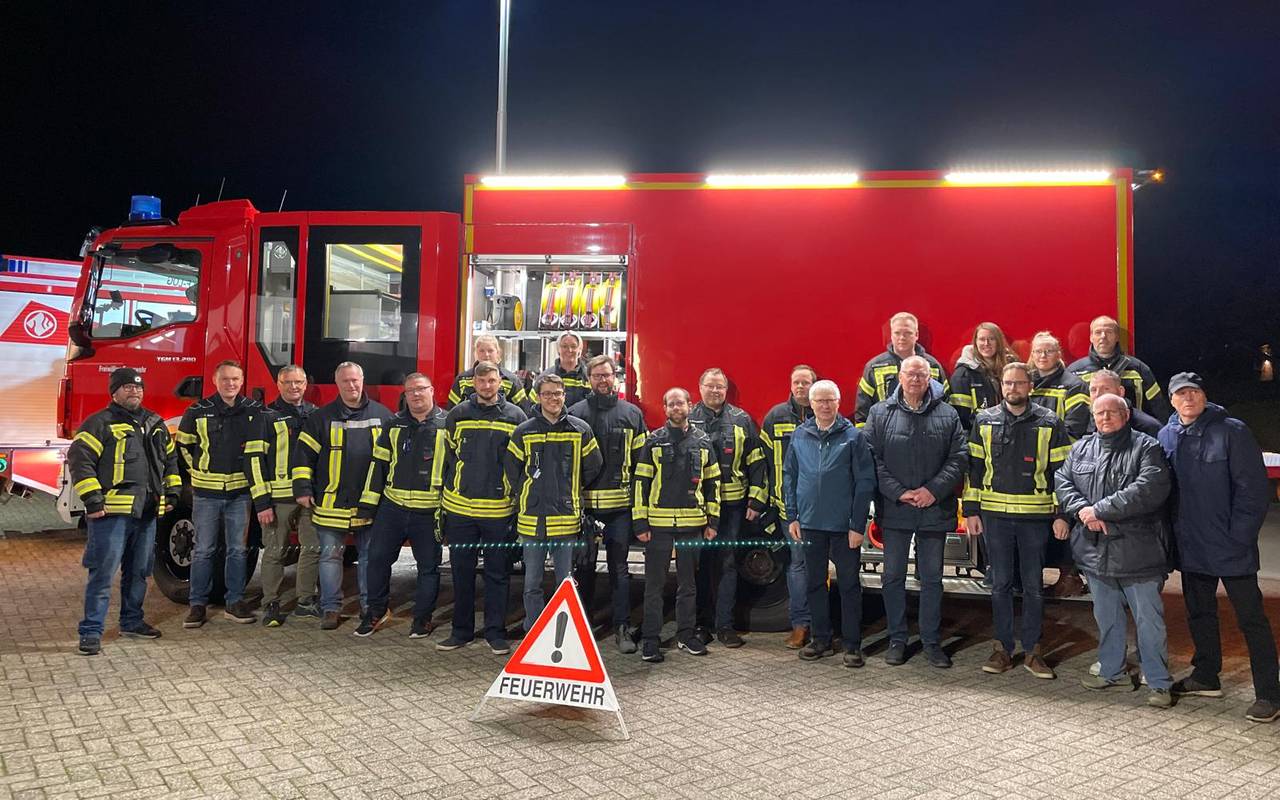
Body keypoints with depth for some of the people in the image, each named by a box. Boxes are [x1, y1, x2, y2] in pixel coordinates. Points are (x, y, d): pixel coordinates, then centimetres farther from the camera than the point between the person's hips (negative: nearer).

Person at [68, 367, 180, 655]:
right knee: (103, 573, -5)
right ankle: (91, 631, 2)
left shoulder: (155, 424, 15)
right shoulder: (100, 423, -6)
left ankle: (132, 621, 29)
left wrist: (172, 491, 15)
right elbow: (79, 459, -12)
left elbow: (170, 458, 23)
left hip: (147, 513, 7)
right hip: (112, 512, -6)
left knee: (138, 572, 16)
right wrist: (92, 499, -17)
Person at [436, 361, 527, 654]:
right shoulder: (458, 415, 4)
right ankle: (461, 630, 23)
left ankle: (495, 632, 17)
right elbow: (447, 456, 10)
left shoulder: (515, 416, 1)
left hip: (499, 509, -1)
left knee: (497, 574, 6)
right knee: (461, 572, 10)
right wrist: (445, 497, 7)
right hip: (460, 508, 2)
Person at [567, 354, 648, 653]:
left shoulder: (631, 414, 6)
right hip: (585, 503, 0)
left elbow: (641, 460, 6)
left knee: (619, 568, 5)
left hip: (620, 505, 0)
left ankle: (622, 628, 11)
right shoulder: (575, 413, 4)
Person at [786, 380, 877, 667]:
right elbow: (789, 478, 10)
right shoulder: (799, 436, 5)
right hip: (810, 524, 3)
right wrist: (792, 517, 3)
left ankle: (853, 645, 14)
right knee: (815, 583, 12)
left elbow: (865, 482, -7)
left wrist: (858, 525, -11)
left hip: (844, 526, -3)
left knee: (849, 585, 4)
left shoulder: (854, 436, -4)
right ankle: (821, 639, 25)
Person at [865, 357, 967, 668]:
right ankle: (897, 640, 21)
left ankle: (931, 641, 21)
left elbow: (959, 457, 0)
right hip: (894, 510, 0)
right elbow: (872, 459, -4)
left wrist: (934, 490, -12)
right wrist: (898, 492, -14)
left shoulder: (947, 415, 3)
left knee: (932, 578, 9)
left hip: (934, 510, 1)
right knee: (893, 576, 8)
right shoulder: (880, 414, 0)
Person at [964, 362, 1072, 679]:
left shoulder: (1049, 423, 1)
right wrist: (971, 510, 2)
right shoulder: (984, 421, 5)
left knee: (1034, 586, 7)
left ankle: (1032, 650, 17)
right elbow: (974, 467, 6)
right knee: (1000, 584, 8)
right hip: (995, 516, 1)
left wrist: (1061, 515, -5)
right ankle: (1002, 649, 17)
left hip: (1035, 516, -1)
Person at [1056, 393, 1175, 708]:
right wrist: (1081, 509, -14)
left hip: (1137, 549, -5)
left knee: (1149, 619, 3)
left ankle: (1159, 682, 14)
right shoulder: (1081, 448, 11)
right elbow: (1061, 481, 5)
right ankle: (1112, 671, 32)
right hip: (1096, 549, 5)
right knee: (1106, 616, 17)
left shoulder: (1146, 447, -6)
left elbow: (1150, 489, -20)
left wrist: (1099, 510, -20)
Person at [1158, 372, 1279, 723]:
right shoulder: (1166, 436, 4)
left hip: (1230, 548, -5)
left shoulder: (1232, 431, -10)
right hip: (1191, 548, 6)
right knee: (1199, 614, 18)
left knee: (1251, 618, 2)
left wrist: (1238, 536, -15)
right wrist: (1173, 534, 5)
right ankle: (1206, 677, 32)